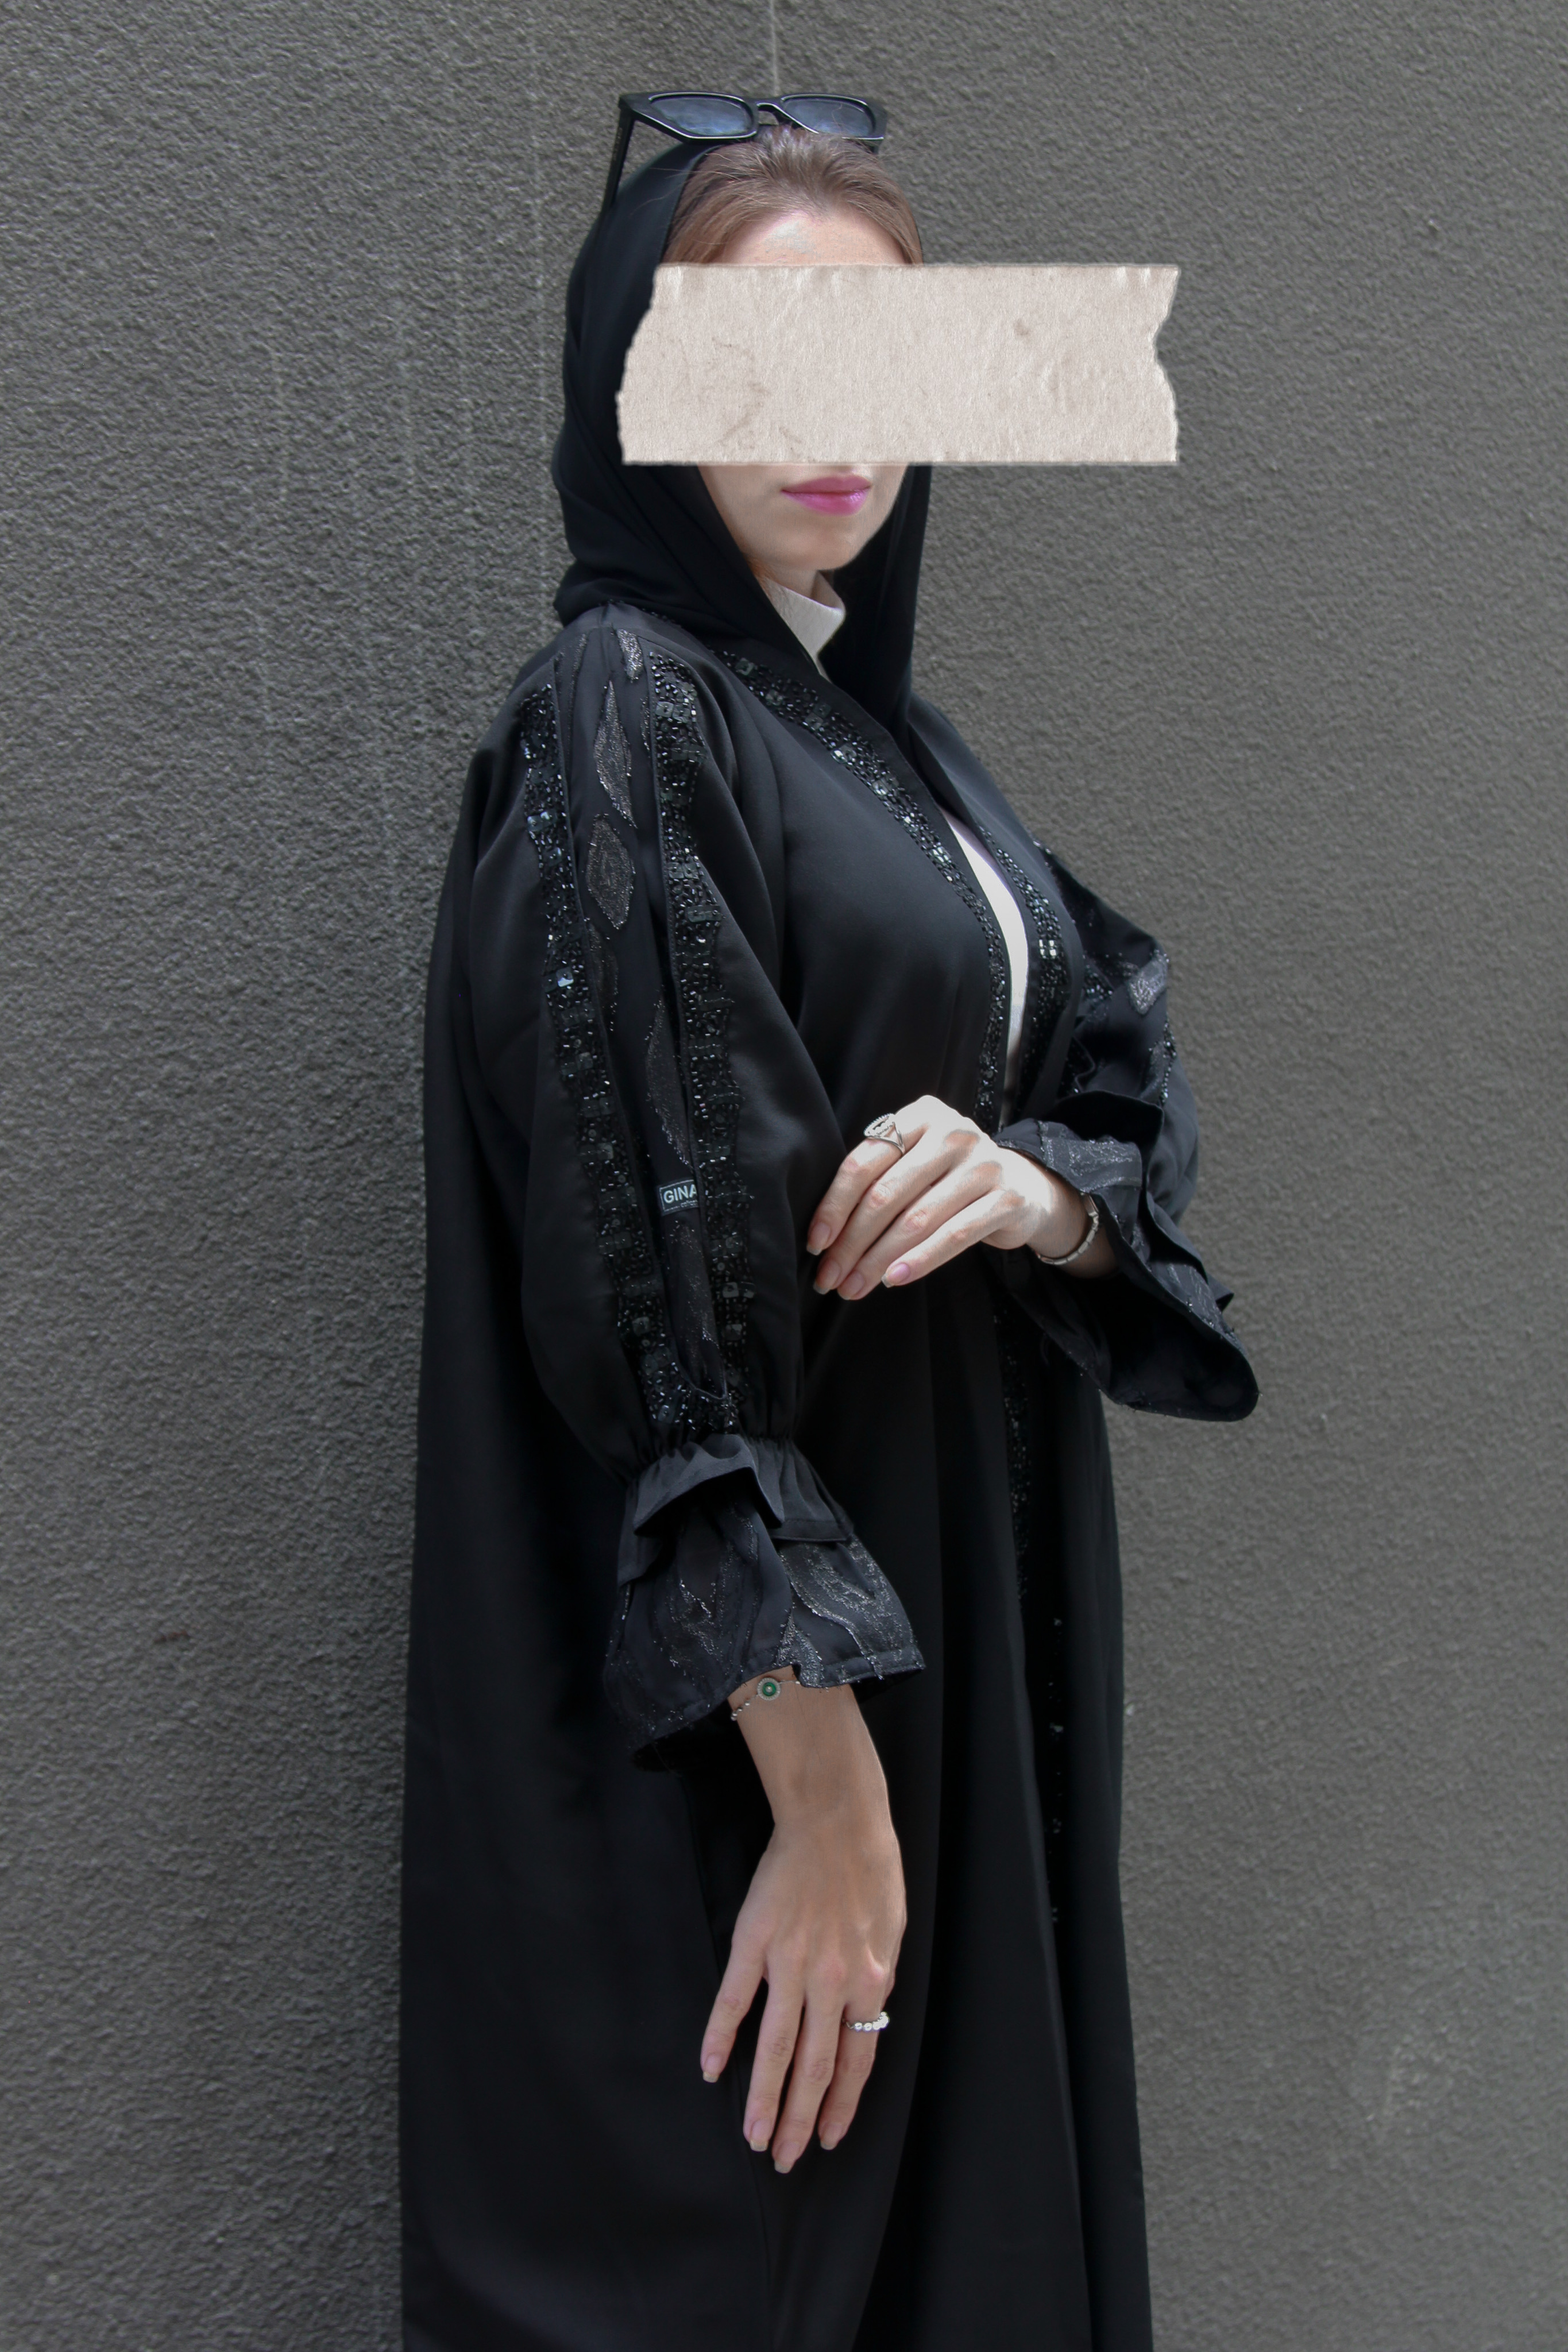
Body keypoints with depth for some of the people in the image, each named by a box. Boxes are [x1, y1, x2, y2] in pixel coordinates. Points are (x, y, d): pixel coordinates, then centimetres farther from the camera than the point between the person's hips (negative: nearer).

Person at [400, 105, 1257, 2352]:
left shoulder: (893, 737, 12)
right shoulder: (620, 723, -14)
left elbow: (1132, 1089, 10)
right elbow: (662, 1284, -21)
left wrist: (1038, 1184, -15)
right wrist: (824, 1791, -22)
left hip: (977, 1636, 8)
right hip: (730, 1734, -8)